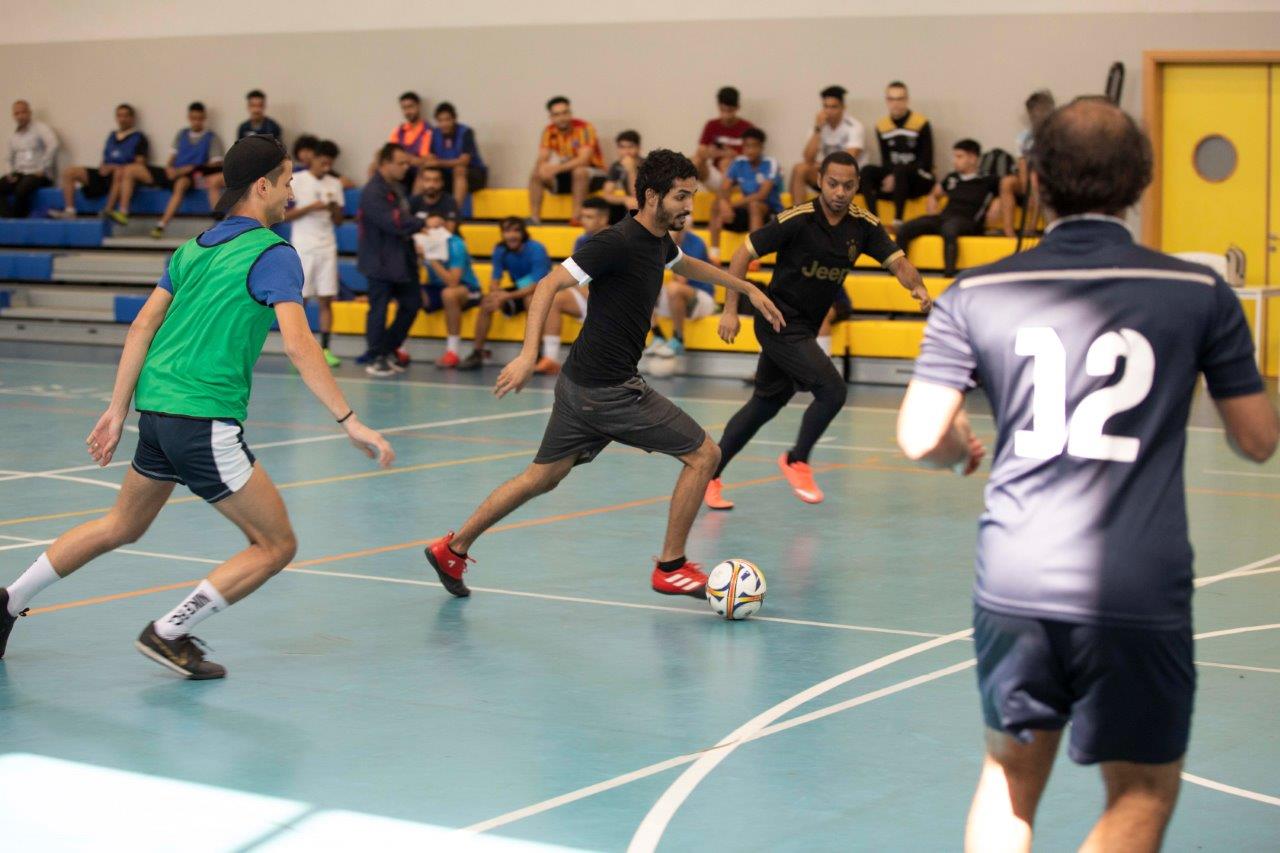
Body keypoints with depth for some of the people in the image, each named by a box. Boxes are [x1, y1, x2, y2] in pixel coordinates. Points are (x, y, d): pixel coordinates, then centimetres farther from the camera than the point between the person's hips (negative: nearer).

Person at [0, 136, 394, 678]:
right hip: (205, 421, -9)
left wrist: (118, 410, 14)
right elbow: (299, 346, -20)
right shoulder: (273, 254, -9)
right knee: (276, 545, 1)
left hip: (157, 409, 9)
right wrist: (349, 422, -21)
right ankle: (170, 633, 2)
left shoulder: (195, 247, 15)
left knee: (121, 527, 28)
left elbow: (143, 326, 12)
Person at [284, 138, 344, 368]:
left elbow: (338, 221, 13)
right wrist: (311, 207, -17)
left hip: (327, 248, 3)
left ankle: (325, 349, 2)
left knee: (326, 300, 0)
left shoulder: (335, 184, 10)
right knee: (299, 299, -1)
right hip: (302, 248, -3)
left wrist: (334, 208, -9)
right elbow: (284, 215, -5)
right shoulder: (296, 181, -2)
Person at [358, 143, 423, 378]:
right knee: (379, 310, -2)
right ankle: (374, 359, 10)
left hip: (402, 259, 9)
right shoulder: (373, 192, -18)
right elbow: (393, 224, -24)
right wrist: (423, 223, -18)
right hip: (381, 261, -9)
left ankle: (388, 351, 23)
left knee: (412, 304, 10)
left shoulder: (397, 187, 10)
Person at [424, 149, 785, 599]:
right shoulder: (618, 242, -19)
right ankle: (670, 567, 7)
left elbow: (688, 265, 35)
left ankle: (453, 548, 24)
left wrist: (747, 288, 35)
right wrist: (529, 354, -31)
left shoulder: (659, 241, 10)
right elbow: (550, 284, -23)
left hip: (581, 384, 10)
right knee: (703, 454, -2)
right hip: (609, 389, -10)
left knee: (542, 478, 17)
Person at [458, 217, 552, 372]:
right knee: (486, 302, -16)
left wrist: (507, 296, -35)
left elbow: (537, 286, -27)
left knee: (530, 299, -38)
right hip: (519, 290, 5)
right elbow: (494, 282, -4)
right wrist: (497, 293, -29)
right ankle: (477, 353, -9)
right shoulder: (500, 250, -6)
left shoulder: (536, 250, -22)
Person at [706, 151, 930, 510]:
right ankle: (796, 461, 2)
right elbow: (744, 251, -13)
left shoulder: (864, 226, -3)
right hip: (779, 322, -7)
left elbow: (898, 262, -9)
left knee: (765, 405, 14)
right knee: (832, 389, -19)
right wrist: (730, 309, -16)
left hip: (805, 329, 7)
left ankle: (709, 474, 25)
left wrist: (917, 286, -32)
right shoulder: (797, 220, -18)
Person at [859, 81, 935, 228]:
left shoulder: (921, 124, -8)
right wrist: (889, 177, -14)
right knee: (867, 172, -21)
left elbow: (926, 162, -11)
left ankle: (897, 221, -38)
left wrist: (896, 177, -18)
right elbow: (885, 160, 9)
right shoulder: (882, 126, 5)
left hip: (919, 180, -4)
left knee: (900, 169, -36)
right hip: (893, 178, 4)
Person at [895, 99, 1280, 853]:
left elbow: (919, 439, -1)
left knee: (1010, 775, 22)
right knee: (1144, 791, 14)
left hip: (1014, 585, 2)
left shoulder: (978, 294, 2)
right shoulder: (1199, 294, -1)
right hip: (1140, 593, -2)